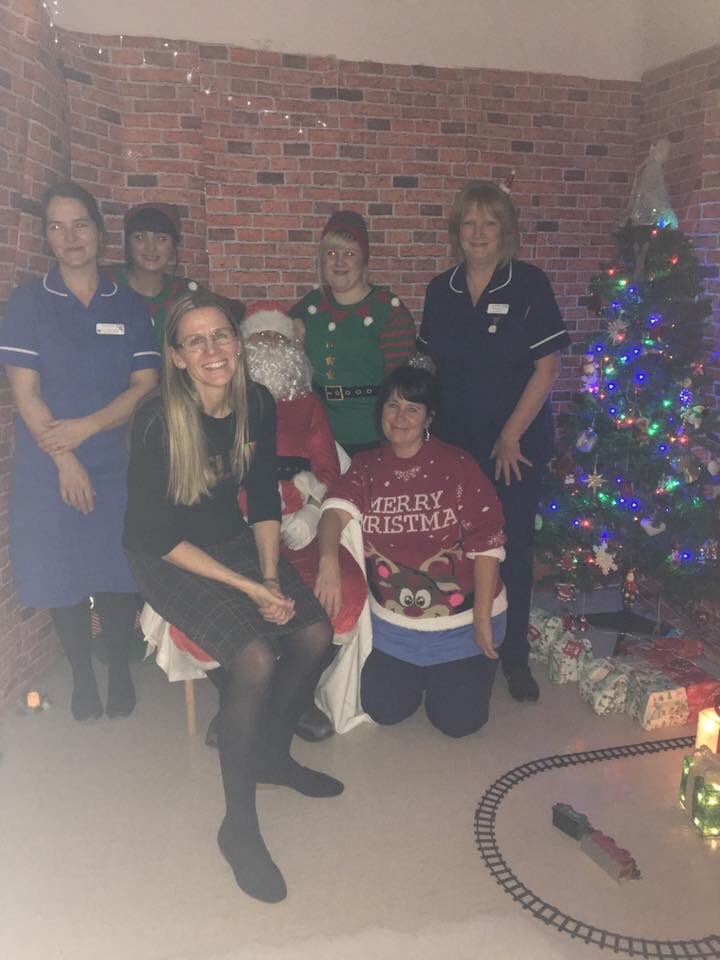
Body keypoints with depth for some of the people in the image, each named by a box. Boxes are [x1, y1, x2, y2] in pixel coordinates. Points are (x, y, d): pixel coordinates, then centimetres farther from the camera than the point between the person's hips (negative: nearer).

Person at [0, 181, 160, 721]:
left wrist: (86, 426, -13)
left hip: (117, 464, 1)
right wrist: (66, 461, -11)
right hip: (48, 468, -1)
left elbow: (146, 384, -1)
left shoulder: (129, 307, 5)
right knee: (63, 576, 6)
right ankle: (82, 675, 26)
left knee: (120, 573, 5)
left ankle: (120, 669, 26)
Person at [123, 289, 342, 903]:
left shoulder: (258, 405, -6)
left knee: (315, 632, -12)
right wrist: (248, 588, -22)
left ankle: (272, 754, 16)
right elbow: (158, 537, -20)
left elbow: (265, 500, 4)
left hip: (236, 541, 6)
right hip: (167, 559, -6)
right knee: (256, 658, -26)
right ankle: (239, 825, -6)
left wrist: (271, 577, -9)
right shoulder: (158, 423, -23)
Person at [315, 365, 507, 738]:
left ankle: (479, 662, 30)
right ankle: (420, 672, 33)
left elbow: (486, 545, -11)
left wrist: (482, 619, -14)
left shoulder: (457, 466, -10)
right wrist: (329, 559, -40)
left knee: (458, 720, -3)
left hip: (462, 619, -3)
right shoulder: (365, 468, 0)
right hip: (392, 621, 3)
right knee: (383, 709, 1)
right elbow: (335, 509, -19)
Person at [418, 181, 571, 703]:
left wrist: (511, 435, -10)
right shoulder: (441, 290, 5)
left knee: (512, 547, 5)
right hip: (453, 440, 3)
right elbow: (430, 364, 11)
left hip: (516, 442, -3)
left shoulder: (529, 284, -7)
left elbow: (547, 367, -9)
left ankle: (514, 654, 21)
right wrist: (425, 423, 3)